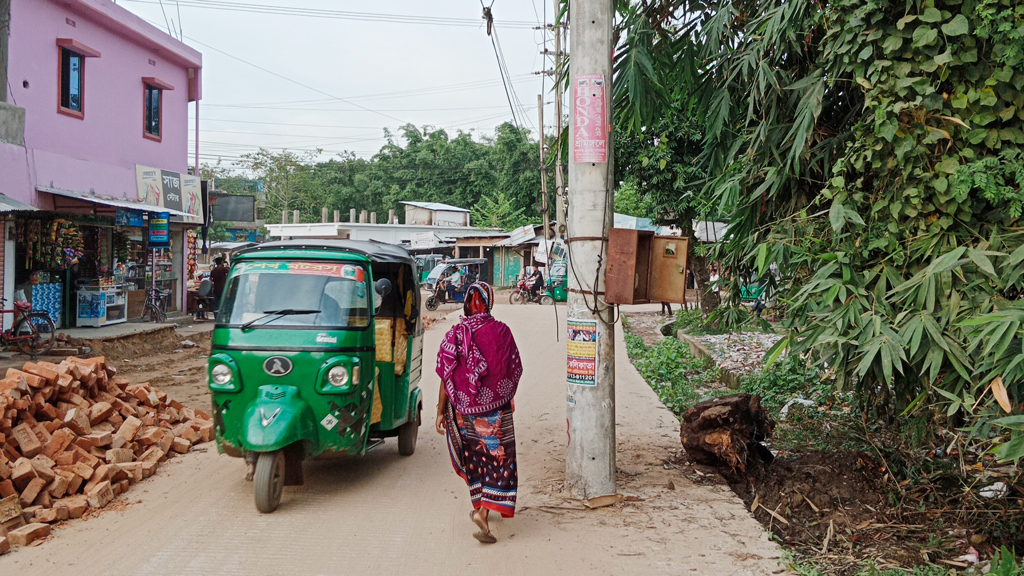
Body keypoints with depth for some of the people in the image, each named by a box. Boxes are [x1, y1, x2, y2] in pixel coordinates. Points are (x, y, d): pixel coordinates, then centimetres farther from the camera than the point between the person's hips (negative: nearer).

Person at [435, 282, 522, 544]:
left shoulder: (454, 335, -6)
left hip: (464, 409, 3)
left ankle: (479, 506, 32)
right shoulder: (501, 331, -8)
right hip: (496, 408, -3)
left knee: (474, 458, 20)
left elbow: (446, 377, -7)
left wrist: (440, 411, 0)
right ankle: (484, 511, -15)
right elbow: (514, 370, 0)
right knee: (497, 459, 1)